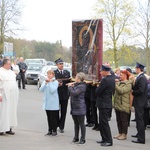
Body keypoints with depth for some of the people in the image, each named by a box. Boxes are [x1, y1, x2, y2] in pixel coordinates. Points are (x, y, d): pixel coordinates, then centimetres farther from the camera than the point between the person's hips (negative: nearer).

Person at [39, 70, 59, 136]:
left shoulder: (55, 82, -6)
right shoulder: (45, 81, 10)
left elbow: (52, 90, -19)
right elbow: (41, 89, -2)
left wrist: (50, 82, -13)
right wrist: (45, 83, -12)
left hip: (53, 103, -5)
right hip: (47, 103, 5)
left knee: (53, 117, 1)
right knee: (49, 117, 11)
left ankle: (54, 130, 10)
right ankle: (50, 130, 19)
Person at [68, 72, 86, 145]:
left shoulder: (81, 86, -15)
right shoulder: (76, 85, 13)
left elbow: (74, 93, -26)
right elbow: (71, 93, 20)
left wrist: (70, 87, -11)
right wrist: (71, 86, 5)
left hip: (79, 108, -9)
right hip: (74, 108, 9)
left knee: (81, 124, 1)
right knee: (76, 124, 16)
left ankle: (83, 139, 8)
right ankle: (76, 137, 24)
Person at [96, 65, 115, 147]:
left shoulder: (105, 80, -21)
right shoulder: (112, 79, 9)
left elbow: (98, 91, -20)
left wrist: (98, 87, 0)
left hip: (104, 104, -10)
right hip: (108, 102, 10)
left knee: (104, 123, -2)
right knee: (102, 122, 17)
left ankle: (109, 141, 4)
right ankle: (104, 139, 24)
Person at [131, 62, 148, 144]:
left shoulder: (142, 78, -19)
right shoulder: (139, 77, 12)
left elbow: (141, 90, -25)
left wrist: (133, 92, -11)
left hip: (140, 102, -10)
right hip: (138, 101, 10)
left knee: (140, 119, -8)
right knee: (138, 118, 21)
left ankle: (141, 139, -6)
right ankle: (139, 134, 35)